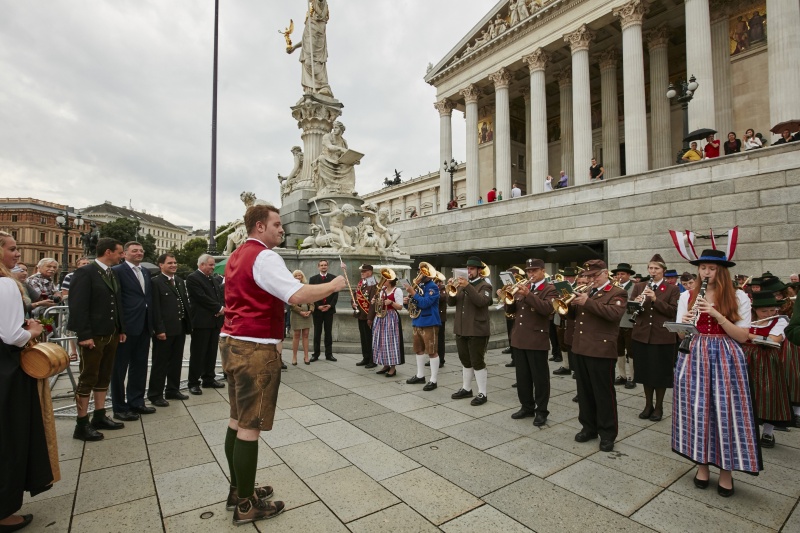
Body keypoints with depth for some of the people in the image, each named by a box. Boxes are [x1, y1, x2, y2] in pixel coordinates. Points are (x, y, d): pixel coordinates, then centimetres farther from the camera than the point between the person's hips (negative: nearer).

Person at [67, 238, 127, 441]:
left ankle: (99, 417, 26)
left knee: (104, 377, 14)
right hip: (93, 335, -8)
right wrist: (84, 335, -20)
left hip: (111, 333, 8)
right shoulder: (85, 272, -12)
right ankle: (82, 425, 12)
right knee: (88, 379, 2)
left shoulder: (113, 273, 12)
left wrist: (121, 329, 12)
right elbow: (78, 306, -17)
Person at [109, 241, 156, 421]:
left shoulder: (146, 273, 15)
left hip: (144, 326, 7)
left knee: (140, 366, 15)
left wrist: (152, 324, 10)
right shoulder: (117, 271, -8)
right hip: (127, 326, -7)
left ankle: (136, 402, 27)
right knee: (120, 367, 6)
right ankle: (120, 408, 16)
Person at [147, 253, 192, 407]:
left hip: (180, 328, 7)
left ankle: (173, 390, 27)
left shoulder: (180, 281, 14)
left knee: (176, 361, 15)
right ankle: (155, 395, 14)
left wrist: (189, 324, 9)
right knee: (160, 363, 3)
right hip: (164, 330, -7)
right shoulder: (156, 282, -9)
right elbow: (155, 309, -14)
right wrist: (159, 329, -18)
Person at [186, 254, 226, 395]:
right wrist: (219, 308, -12)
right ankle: (194, 383, 8)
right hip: (201, 321, -7)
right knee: (197, 354, 0)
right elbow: (202, 298, -16)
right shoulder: (192, 278, -7)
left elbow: (221, 296, 14)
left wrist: (221, 309, -5)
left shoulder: (214, 280, 18)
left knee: (211, 353, 12)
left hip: (215, 320, 7)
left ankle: (209, 379, 22)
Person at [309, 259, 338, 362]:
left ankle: (329, 354, 10)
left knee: (328, 332, 5)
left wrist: (330, 305, -9)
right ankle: (316, 354, 10)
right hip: (317, 309, 0)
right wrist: (318, 306, -10)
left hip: (329, 308, 1)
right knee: (317, 332, 5)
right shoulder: (313, 279, 5)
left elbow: (336, 294, 2)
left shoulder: (333, 278, 6)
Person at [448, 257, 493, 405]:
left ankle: (482, 394, 8)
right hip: (461, 330, 6)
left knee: (477, 362, -2)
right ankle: (466, 389, 28)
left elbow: (481, 301, -24)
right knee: (466, 361, 15)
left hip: (477, 331, -6)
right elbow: (451, 302, 6)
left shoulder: (485, 286, -4)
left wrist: (468, 286, -31)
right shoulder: (462, 284, 13)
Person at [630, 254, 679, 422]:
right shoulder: (639, 287, 8)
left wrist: (655, 299, -23)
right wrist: (636, 303, -21)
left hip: (663, 336, -2)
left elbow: (673, 311, -11)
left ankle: (659, 407, 21)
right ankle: (648, 405, 24)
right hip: (642, 335, 3)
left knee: (661, 372, 5)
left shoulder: (672, 289, 1)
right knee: (645, 370, 10)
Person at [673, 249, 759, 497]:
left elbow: (742, 336, -5)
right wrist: (685, 322, -18)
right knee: (697, 410, 6)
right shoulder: (687, 296, 5)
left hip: (726, 359, -1)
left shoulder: (738, 297, 1)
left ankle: (726, 471, 19)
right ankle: (702, 465, 23)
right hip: (694, 357, 1)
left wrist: (716, 314, -18)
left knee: (726, 412, 1)